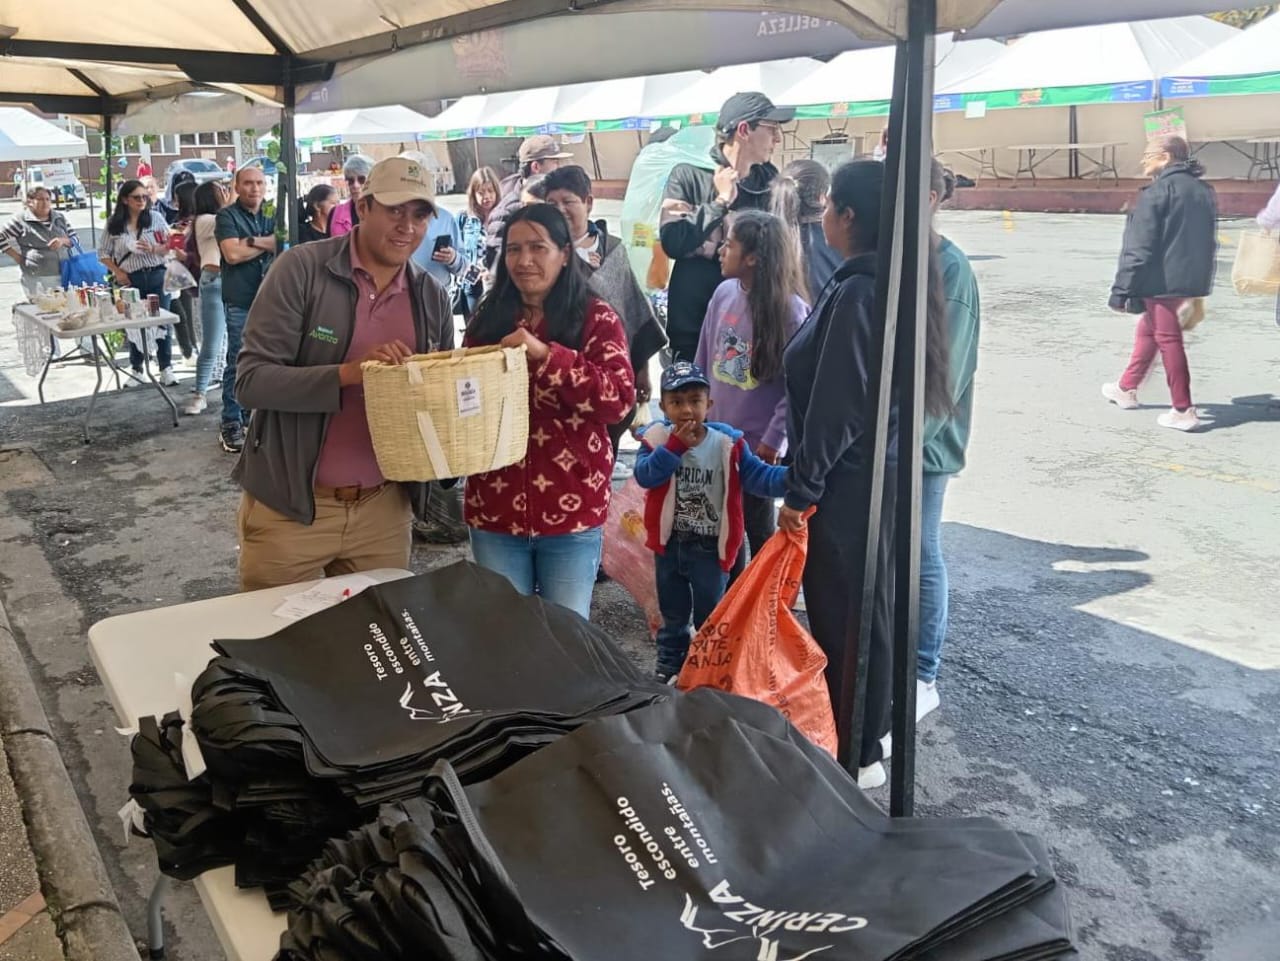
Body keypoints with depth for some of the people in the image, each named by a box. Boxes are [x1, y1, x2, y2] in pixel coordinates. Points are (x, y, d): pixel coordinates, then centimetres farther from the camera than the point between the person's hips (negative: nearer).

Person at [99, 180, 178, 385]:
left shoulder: (155, 218, 1)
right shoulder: (114, 224, 3)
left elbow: (170, 245, 0)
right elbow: (103, 253, 8)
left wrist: (153, 249, -17)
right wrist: (117, 273, -4)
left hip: (157, 276, -1)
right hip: (131, 280, 1)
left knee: (162, 321, -3)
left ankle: (166, 369, 3)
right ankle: (136, 369, 21)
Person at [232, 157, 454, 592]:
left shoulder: (432, 297, 3)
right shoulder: (301, 269, -11)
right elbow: (251, 380, -16)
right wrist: (350, 372, -29)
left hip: (383, 507, 4)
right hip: (288, 507, -3)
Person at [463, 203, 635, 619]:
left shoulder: (596, 318, -4)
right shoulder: (488, 317, 7)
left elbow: (618, 399, -16)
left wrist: (545, 354, -25)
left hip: (571, 509, -3)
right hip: (495, 507, 3)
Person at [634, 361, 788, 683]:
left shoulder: (727, 443, -15)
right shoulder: (657, 437, -10)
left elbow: (758, 477, -19)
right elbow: (645, 476, -23)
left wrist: (791, 477, -37)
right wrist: (674, 445, -31)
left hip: (710, 546, -2)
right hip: (669, 542, 2)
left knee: (709, 616, 13)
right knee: (673, 613, 21)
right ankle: (669, 664, 40)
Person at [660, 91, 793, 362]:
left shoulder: (769, 181, 6)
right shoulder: (689, 174, -5)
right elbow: (672, 241, -16)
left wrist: (714, 248, -11)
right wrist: (720, 201, -14)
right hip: (692, 319, -3)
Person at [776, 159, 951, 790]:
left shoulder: (856, 293, -22)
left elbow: (836, 407, -22)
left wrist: (801, 490, -14)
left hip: (847, 484, -10)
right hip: (882, 473, 10)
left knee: (842, 615, 4)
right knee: (873, 604, 21)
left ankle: (858, 755, 18)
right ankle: (874, 727, 38)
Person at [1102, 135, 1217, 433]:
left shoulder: (1157, 190, -13)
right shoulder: (1204, 190, 13)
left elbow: (1139, 247, -17)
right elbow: (1208, 240, 19)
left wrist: (1122, 288, -15)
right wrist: (1200, 279, 25)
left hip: (1162, 279, -9)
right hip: (1191, 279, 9)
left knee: (1167, 338, -2)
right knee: (1148, 328, 22)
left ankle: (1183, 410, 1)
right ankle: (1127, 389, 35)